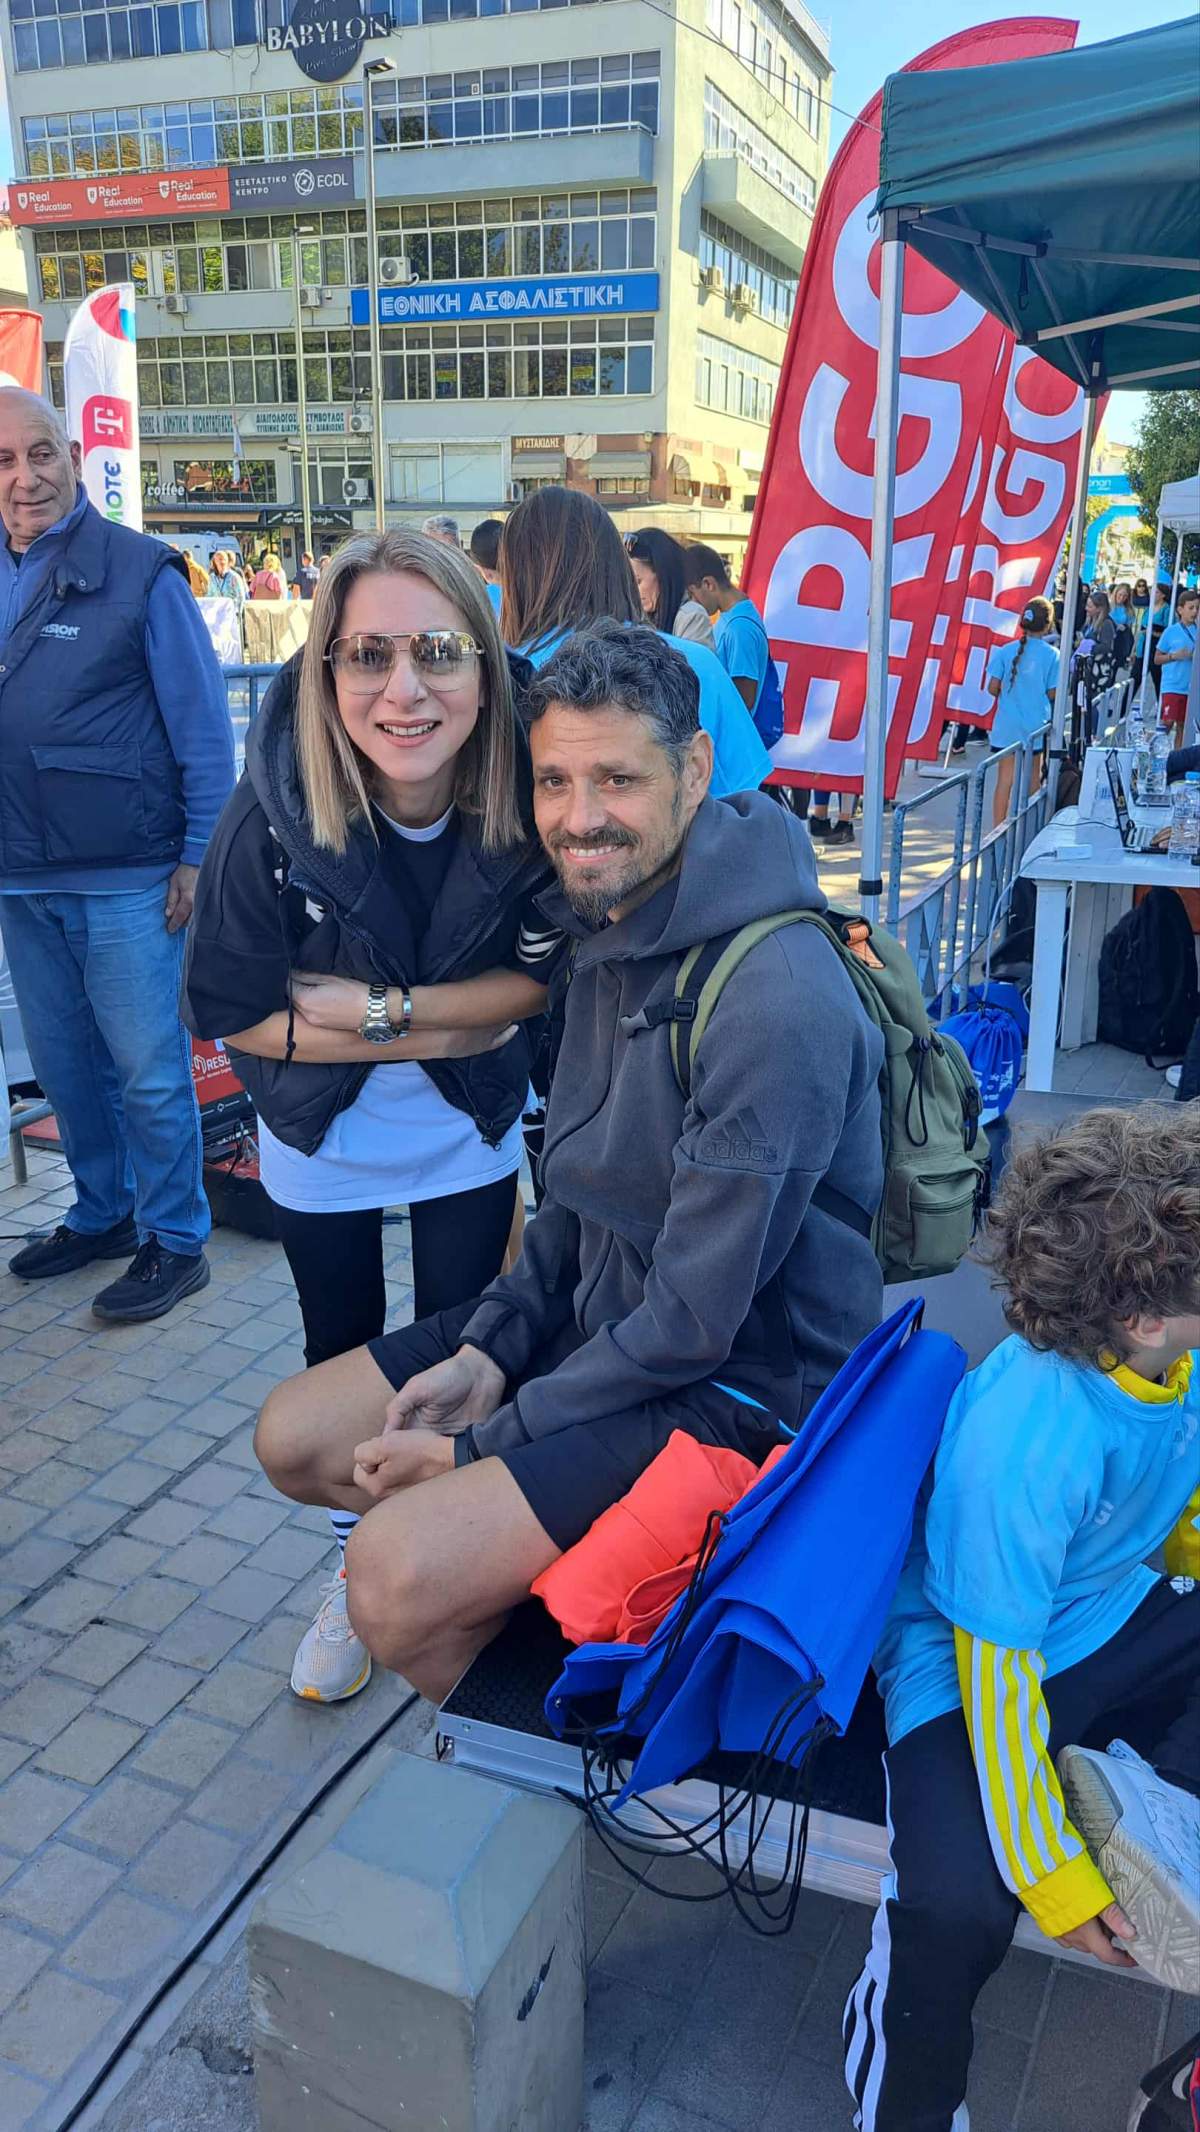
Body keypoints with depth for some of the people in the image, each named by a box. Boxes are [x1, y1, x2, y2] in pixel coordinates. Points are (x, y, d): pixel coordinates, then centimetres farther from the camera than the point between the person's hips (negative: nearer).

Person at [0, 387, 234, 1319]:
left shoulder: (139, 572, -6)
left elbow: (202, 726, -7)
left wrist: (199, 856, -11)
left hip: (124, 879, -6)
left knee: (148, 1068, 1)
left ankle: (175, 1242, 16)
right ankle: (102, 1215, 33)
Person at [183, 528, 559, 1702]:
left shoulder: (523, 800, -27)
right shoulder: (275, 813, -29)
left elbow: (544, 976, -16)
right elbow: (229, 1011, -23)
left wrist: (381, 1007, -28)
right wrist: (447, 1027, -24)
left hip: (471, 1135, 0)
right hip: (321, 1142, 0)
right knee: (342, 1359, 18)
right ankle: (355, 1572, 43)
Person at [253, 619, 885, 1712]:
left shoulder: (777, 999, -28)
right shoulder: (612, 923, 1)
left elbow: (699, 1317, -24)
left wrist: (482, 1446, -15)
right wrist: (490, 1348, -2)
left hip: (737, 1384, -8)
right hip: (596, 1314, 9)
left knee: (397, 1577, -22)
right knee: (295, 1439, 5)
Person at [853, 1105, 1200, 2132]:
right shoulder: (1018, 1445, -36)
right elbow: (997, 1670, -25)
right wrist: (1052, 1873, -18)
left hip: (1114, 1617, 7)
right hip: (972, 1653, -7)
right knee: (958, 1902, -29)